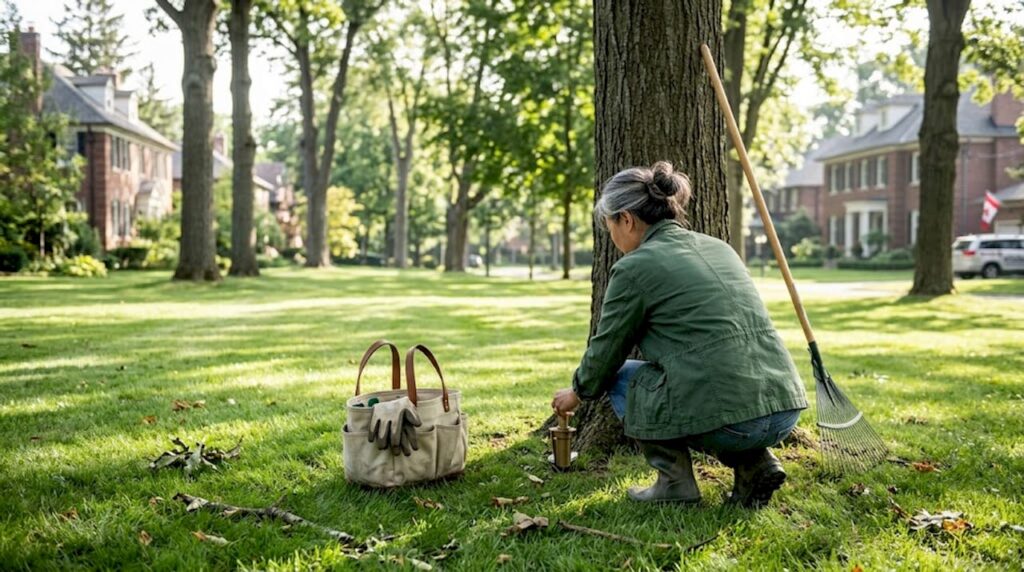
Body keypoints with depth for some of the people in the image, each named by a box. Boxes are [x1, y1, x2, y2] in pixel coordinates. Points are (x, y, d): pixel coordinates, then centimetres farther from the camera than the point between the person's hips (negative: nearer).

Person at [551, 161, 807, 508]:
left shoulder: (634, 267, -1)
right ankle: (754, 463, 16)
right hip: (785, 411, 7)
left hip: (722, 420, -7)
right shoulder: (718, 247, 20)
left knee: (621, 378, 19)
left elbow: (606, 351, 9)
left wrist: (578, 392, 29)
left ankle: (675, 481, 10)